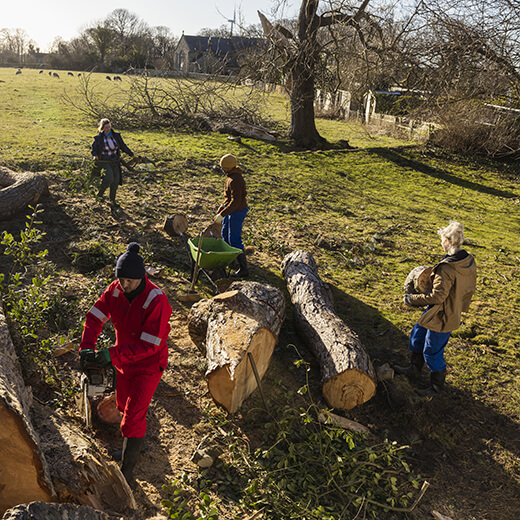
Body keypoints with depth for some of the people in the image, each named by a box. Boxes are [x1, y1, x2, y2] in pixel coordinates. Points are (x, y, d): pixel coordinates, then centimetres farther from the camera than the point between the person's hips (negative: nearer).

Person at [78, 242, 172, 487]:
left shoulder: (156, 301, -31)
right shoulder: (115, 290, -12)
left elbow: (148, 345, -32)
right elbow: (94, 317, -6)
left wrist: (112, 355, -36)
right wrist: (86, 347, -21)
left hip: (148, 364, -7)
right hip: (123, 360, 7)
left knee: (133, 418, -5)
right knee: (124, 405, 26)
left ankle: (127, 472, 12)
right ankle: (132, 446, 54)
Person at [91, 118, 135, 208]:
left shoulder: (116, 136, 0)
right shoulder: (98, 138, -8)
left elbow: (123, 146, 7)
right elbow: (94, 151, -2)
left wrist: (132, 155, -2)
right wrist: (95, 156, -24)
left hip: (115, 162, 4)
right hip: (104, 162, -4)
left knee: (115, 181, 8)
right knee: (109, 178, -25)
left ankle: (112, 200, 27)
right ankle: (99, 194, -2)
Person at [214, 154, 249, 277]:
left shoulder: (234, 180, -27)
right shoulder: (231, 175, 6)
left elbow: (235, 201, -31)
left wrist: (222, 214, -30)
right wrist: (222, 207, 23)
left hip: (237, 212, -11)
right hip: (231, 209, 11)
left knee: (235, 240, -8)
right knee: (225, 233, 25)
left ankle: (243, 268, -3)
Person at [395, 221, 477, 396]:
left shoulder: (446, 268, -31)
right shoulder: (469, 261, -2)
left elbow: (437, 296, -27)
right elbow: (470, 288, 9)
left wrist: (412, 299, -14)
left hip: (442, 317, -10)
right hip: (453, 310, 10)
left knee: (432, 352, 9)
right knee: (417, 336, 24)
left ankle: (437, 385, 31)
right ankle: (414, 370, 41)